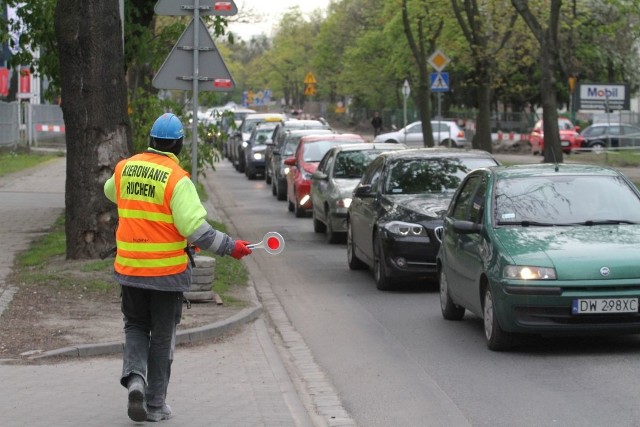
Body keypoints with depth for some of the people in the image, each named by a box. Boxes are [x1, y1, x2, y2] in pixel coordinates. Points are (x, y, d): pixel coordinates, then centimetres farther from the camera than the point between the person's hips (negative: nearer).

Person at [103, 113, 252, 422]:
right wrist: (230, 247, -14)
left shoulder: (125, 169, 0)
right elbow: (194, 228, -23)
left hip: (129, 267, 4)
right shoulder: (176, 179, -17)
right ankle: (155, 405, 17)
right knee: (162, 336, 11)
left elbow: (110, 192, 23)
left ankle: (134, 375, -4)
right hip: (167, 270, -4)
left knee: (136, 326, 22)